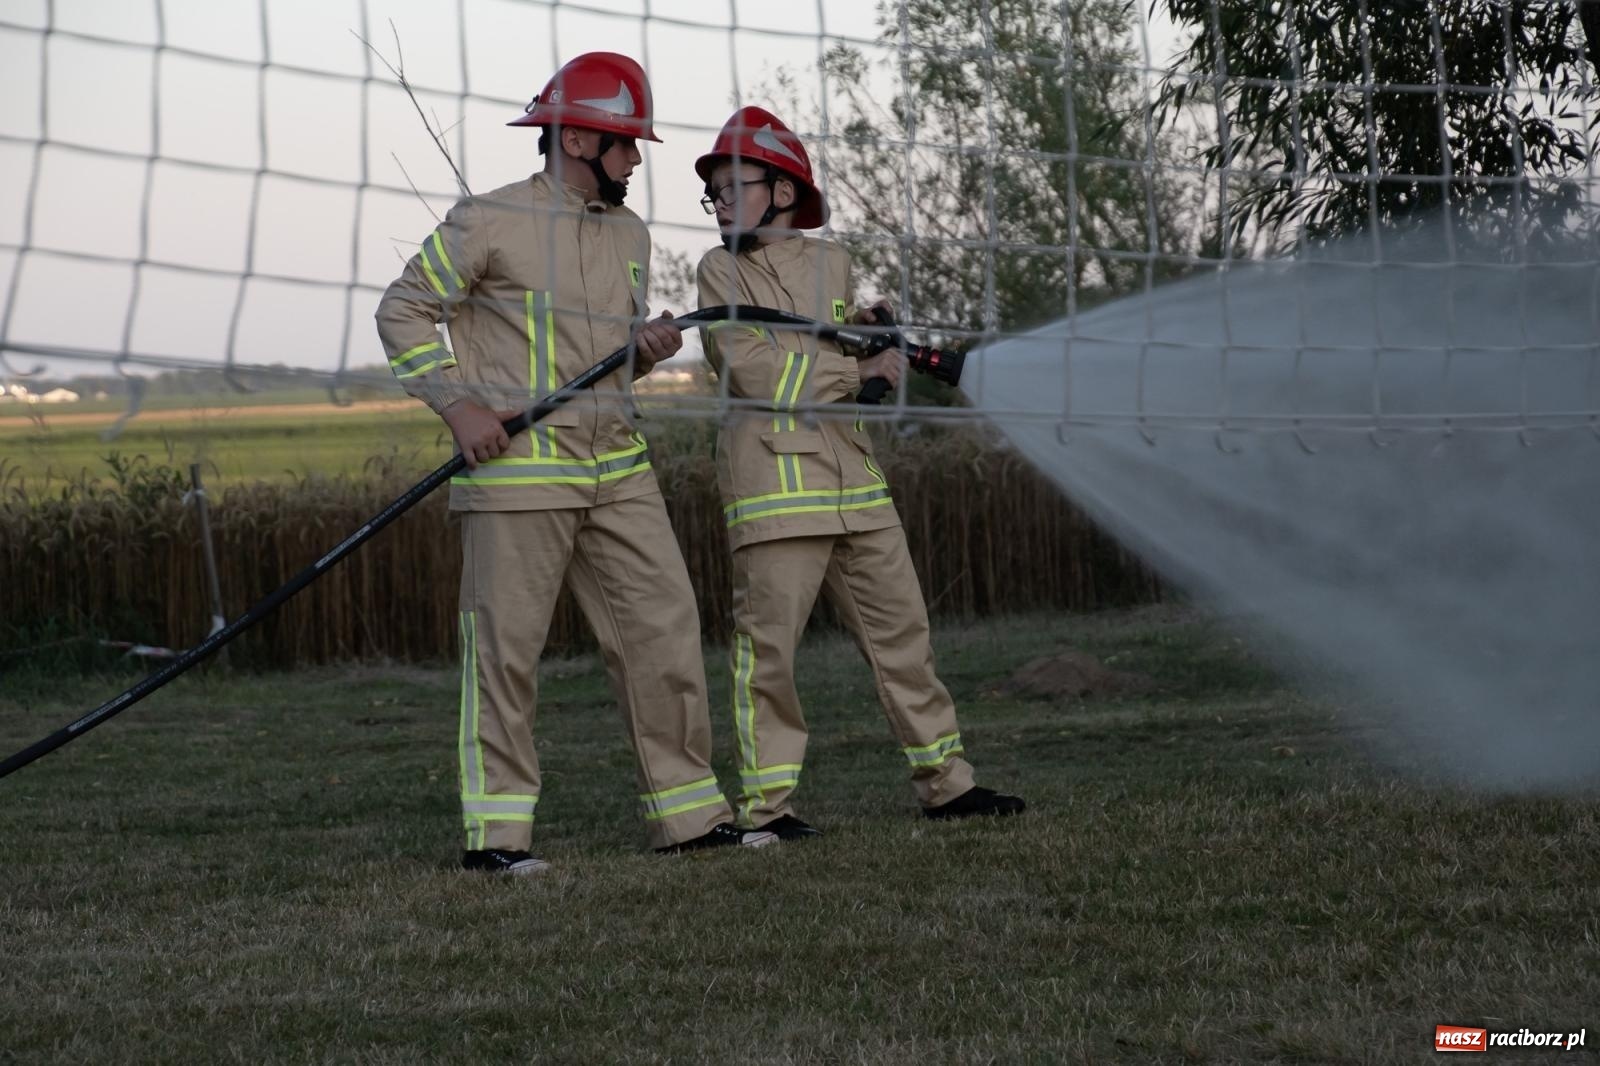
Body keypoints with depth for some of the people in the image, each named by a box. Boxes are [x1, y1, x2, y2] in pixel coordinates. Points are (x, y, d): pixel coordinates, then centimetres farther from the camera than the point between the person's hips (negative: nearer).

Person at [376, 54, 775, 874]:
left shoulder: (630, 235, 14)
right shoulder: (488, 222, -8)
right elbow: (402, 312, -3)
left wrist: (646, 346, 0)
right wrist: (458, 405, -12)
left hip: (616, 468, 7)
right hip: (516, 473, -7)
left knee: (664, 631, 4)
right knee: (504, 648, -4)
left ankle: (687, 814, 12)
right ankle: (494, 831, 3)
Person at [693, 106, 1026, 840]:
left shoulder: (829, 261, 15)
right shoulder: (720, 270, 1)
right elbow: (754, 371, -10)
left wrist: (867, 331, 4)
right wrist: (858, 371, -10)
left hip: (852, 475, 5)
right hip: (772, 474, -5)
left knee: (901, 628, 8)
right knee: (769, 643, -7)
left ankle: (943, 781, 16)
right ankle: (765, 803, -2)